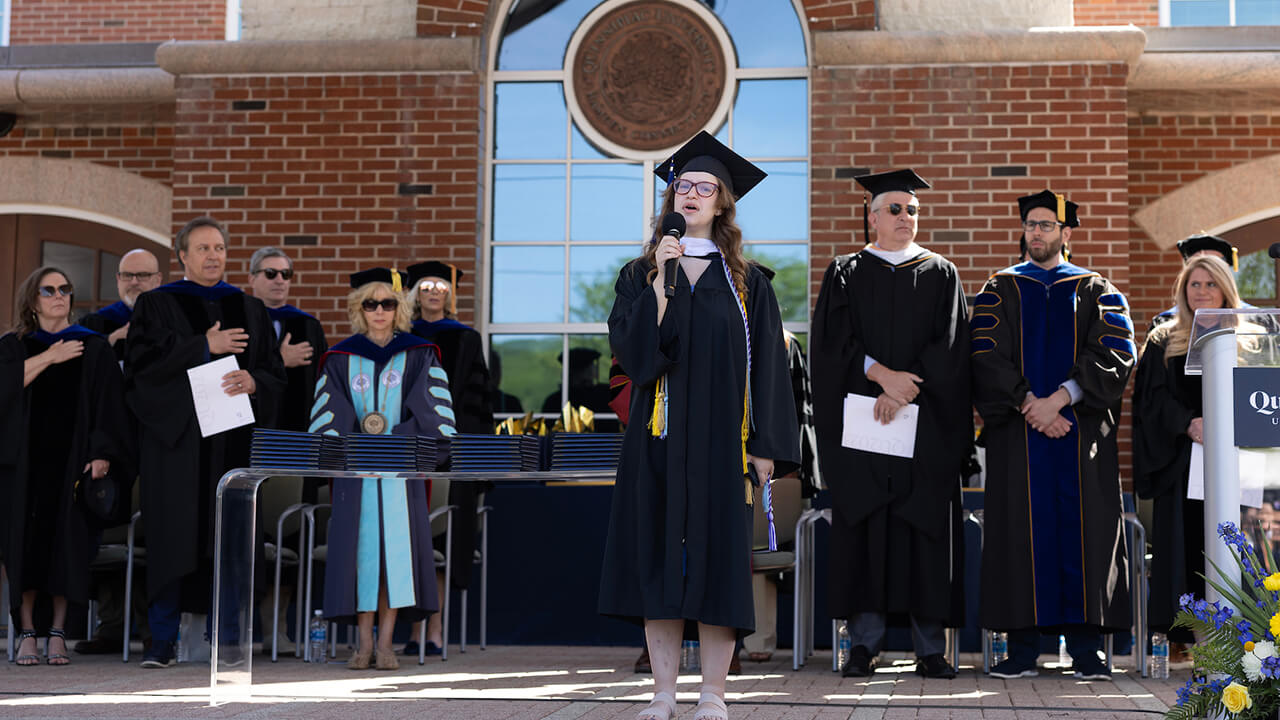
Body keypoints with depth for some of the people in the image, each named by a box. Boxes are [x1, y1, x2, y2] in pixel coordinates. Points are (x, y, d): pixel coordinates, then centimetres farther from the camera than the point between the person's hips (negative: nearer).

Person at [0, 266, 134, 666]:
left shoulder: (94, 348, 10)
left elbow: (107, 404, 2)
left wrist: (102, 454, -9)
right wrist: (49, 357, -9)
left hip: (72, 460, 0)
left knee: (67, 542, -6)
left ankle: (58, 632, -2)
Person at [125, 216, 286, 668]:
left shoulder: (250, 310, 16)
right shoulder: (157, 305, 8)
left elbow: (275, 373, 11)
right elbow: (142, 361, -8)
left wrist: (253, 381, -11)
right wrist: (205, 346, -13)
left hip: (233, 439, 3)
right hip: (175, 436, -2)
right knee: (172, 533, -5)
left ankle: (227, 637, 5)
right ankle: (162, 639, 1)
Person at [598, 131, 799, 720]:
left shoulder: (744, 283, 8)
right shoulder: (640, 274, 9)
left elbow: (766, 364, 4)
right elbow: (630, 347, -6)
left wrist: (765, 445, -4)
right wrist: (663, 280, -12)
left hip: (721, 439, -1)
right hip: (660, 438, 1)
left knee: (718, 559, -1)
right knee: (659, 554, 0)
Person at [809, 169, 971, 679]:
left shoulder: (941, 275, 11)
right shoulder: (845, 274, 11)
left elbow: (949, 347, 0)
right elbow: (833, 340, -2)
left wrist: (904, 391, -12)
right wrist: (881, 374, -16)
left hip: (926, 425, 0)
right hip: (859, 422, 0)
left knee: (927, 527, -2)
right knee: (863, 526, -2)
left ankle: (931, 647, 3)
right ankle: (864, 642, 3)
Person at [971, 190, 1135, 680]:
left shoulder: (1097, 292, 11)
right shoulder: (1000, 291, 12)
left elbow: (1113, 354, -4)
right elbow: (987, 357, -1)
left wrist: (1060, 398, -16)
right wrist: (1029, 405, -14)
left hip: (1082, 432, 0)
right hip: (1016, 433, 0)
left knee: (1082, 531, -3)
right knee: (1020, 533, -3)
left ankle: (1084, 650, 2)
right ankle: (1021, 649, 0)